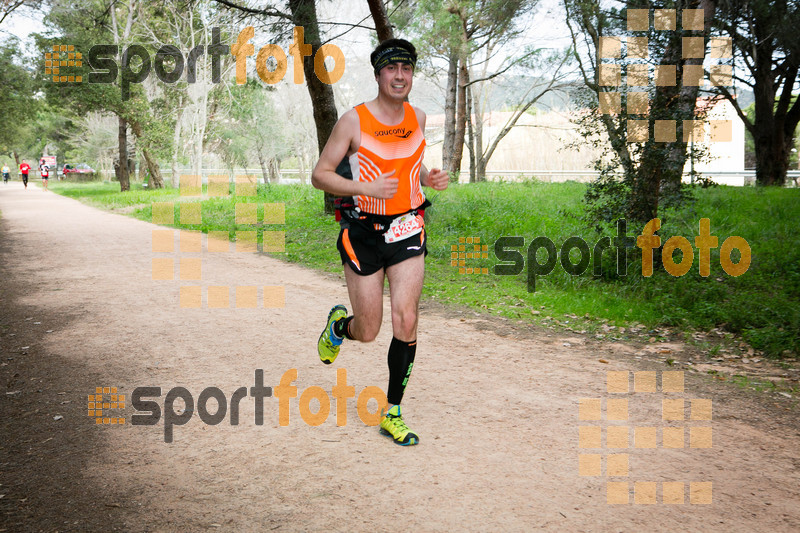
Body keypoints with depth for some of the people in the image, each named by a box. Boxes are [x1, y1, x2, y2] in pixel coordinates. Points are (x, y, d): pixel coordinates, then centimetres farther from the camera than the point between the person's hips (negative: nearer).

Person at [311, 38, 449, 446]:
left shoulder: (417, 118, 6)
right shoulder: (354, 120, -9)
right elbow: (320, 175, -7)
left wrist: (430, 178, 0)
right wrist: (366, 188, -22)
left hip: (408, 231, 3)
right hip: (364, 234, -3)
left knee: (406, 321, -8)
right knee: (368, 332, 2)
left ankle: (393, 413, 8)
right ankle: (339, 325, 42)